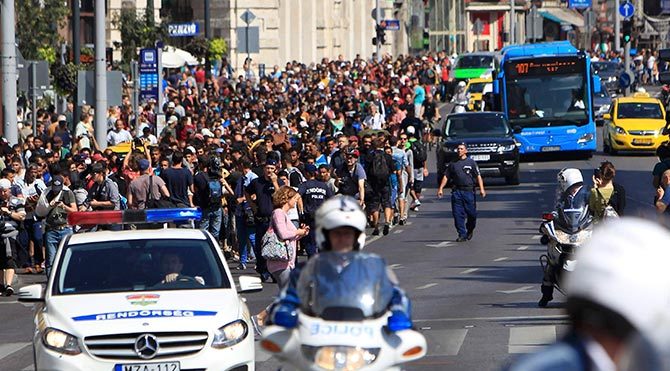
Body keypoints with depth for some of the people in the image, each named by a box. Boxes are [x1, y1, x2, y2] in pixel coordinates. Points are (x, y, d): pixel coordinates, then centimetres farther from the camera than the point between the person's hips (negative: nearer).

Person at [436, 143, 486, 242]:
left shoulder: (471, 162, 5)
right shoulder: (453, 164, 13)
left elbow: (478, 176, 0)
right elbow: (446, 177, 14)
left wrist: (481, 189, -11)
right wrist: (440, 188, 4)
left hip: (469, 191, -2)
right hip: (456, 192, 2)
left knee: (471, 213, -1)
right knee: (458, 214, -5)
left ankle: (470, 230, 25)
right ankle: (462, 234, 0)